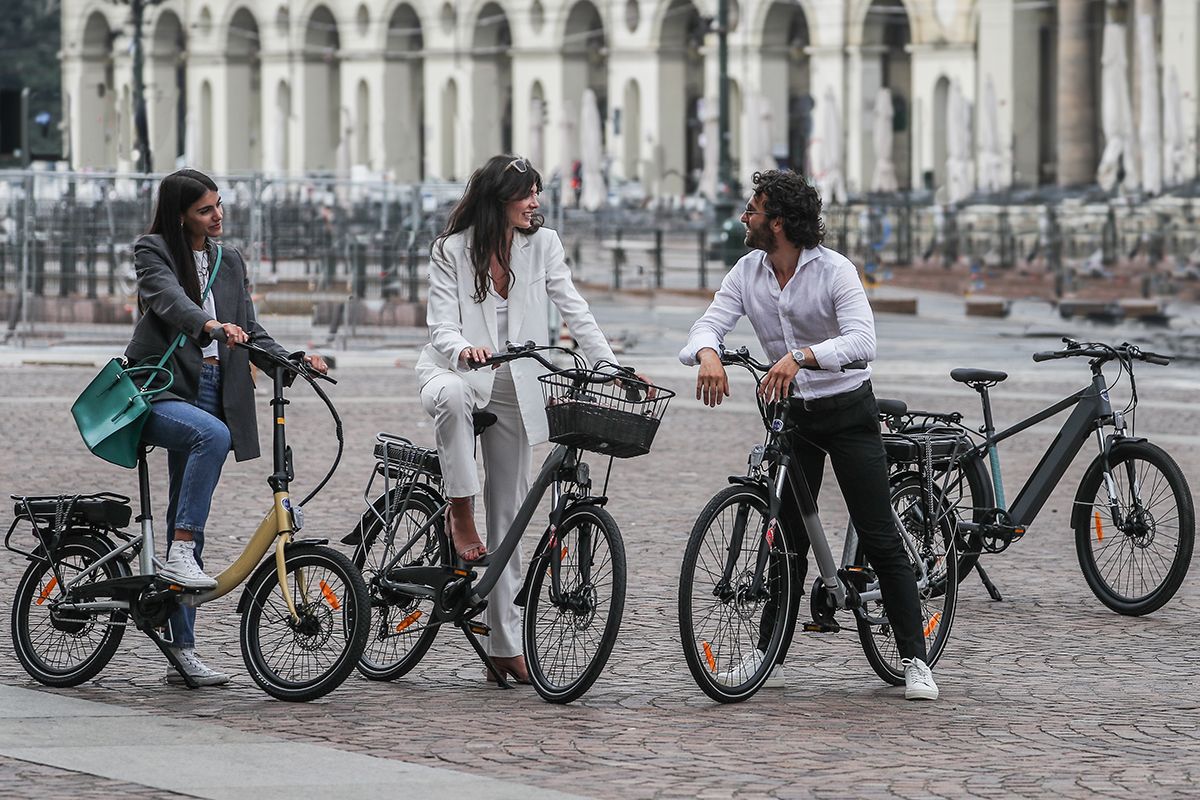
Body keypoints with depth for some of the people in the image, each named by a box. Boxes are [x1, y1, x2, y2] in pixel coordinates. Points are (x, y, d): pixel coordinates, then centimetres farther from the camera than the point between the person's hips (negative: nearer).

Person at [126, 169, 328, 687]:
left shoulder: (229, 262, 17)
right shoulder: (153, 252, -1)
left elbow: (249, 332, 15)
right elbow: (168, 298, -21)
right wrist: (209, 324, -41)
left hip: (208, 392, 6)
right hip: (157, 391, -6)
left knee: (188, 519, 5)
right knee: (213, 435, -37)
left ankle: (182, 650, 5)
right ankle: (179, 553, -35)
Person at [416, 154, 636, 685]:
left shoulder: (542, 245, -1)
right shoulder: (451, 251, -9)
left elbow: (575, 312, -1)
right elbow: (441, 326, -14)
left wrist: (612, 368, -12)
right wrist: (464, 348, -37)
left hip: (514, 388, 3)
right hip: (455, 370, -3)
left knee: (508, 518, 3)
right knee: (452, 397, -43)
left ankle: (505, 645, 7)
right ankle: (460, 514, -26)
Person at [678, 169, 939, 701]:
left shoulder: (835, 271, -17)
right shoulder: (748, 273, -1)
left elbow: (861, 343, -29)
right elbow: (710, 323, -10)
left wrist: (800, 357, -45)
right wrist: (708, 355, -34)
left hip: (847, 412, -5)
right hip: (790, 414, 5)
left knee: (880, 539, -7)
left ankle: (914, 661, -4)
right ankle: (770, 655, 17)